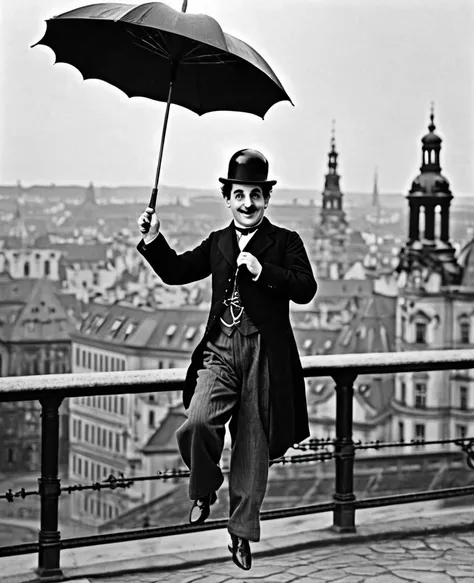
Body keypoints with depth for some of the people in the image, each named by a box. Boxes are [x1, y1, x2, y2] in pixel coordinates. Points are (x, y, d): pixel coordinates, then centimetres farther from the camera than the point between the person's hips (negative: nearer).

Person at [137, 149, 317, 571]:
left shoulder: (285, 242, 2)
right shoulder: (217, 243, 14)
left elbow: (306, 289, -10)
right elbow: (176, 272, 19)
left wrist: (262, 271, -21)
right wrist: (153, 241, 4)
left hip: (264, 354, -2)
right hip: (220, 350, 2)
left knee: (253, 445, 5)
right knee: (197, 423, -21)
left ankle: (242, 532, 21)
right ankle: (205, 491, 9)